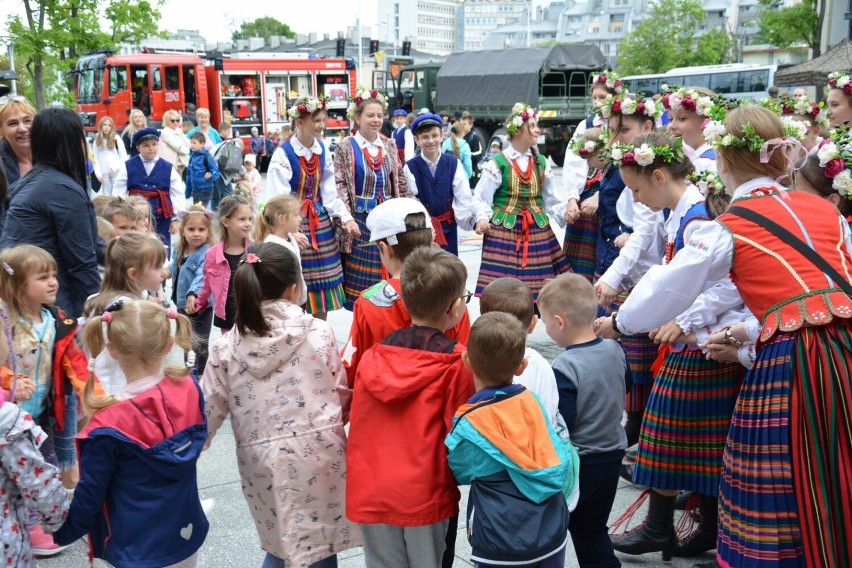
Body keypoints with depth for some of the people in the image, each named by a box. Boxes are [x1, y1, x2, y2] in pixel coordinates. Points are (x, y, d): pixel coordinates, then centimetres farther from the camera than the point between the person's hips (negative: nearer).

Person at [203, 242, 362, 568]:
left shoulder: (227, 348, -3)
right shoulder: (319, 333, -7)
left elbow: (208, 414, 1)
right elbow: (341, 393, 1)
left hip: (262, 462, 2)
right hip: (318, 454, -2)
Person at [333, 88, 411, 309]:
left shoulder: (390, 146, 11)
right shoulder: (346, 147, -2)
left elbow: (400, 183, 14)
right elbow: (340, 186, -9)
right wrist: (347, 218, -20)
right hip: (360, 220, -4)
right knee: (359, 277, -1)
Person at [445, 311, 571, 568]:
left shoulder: (468, 426, -17)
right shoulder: (532, 401, -6)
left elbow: (459, 474, 1)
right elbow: (561, 461, 2)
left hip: (504, 547, -4)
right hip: (553, 531, 4)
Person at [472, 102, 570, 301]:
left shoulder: (541, 162, 10)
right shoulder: (498, 163, -5)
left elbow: (551, 200, 13)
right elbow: (482, 199, -4)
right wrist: (481, 219, -21)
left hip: (537, 230, 5)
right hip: (504, 230, -4)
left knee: (536, 284, 4)